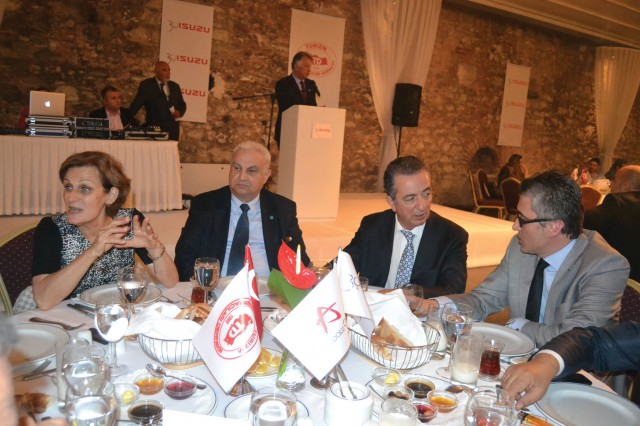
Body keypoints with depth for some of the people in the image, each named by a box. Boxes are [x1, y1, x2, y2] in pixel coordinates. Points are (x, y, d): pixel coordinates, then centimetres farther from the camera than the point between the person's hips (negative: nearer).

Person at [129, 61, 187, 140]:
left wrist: (179, 112, -2)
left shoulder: (174, 86, 15)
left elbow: (182, 104, 21)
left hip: (173, 130, 4)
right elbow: (136, 104, -2)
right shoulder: (146, 85, 2)